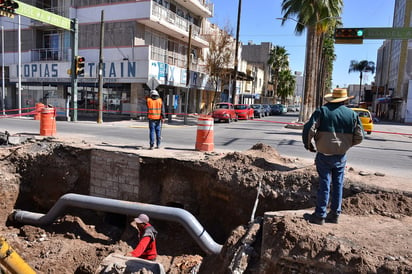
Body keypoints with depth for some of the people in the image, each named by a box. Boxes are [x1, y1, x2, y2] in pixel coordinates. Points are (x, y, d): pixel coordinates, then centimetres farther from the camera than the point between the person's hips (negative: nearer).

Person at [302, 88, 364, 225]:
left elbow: (308, 129, -16)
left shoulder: (322, 111, -7)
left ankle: (320, 215, 10)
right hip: (341, 156, 3)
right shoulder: (352, 114, 4)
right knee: (338, 185, 13)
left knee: (324, 184, 3)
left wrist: (308, 145, 0)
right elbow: (359, 136, 5)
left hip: (324, 155, -3)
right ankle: (335, 214, 22)